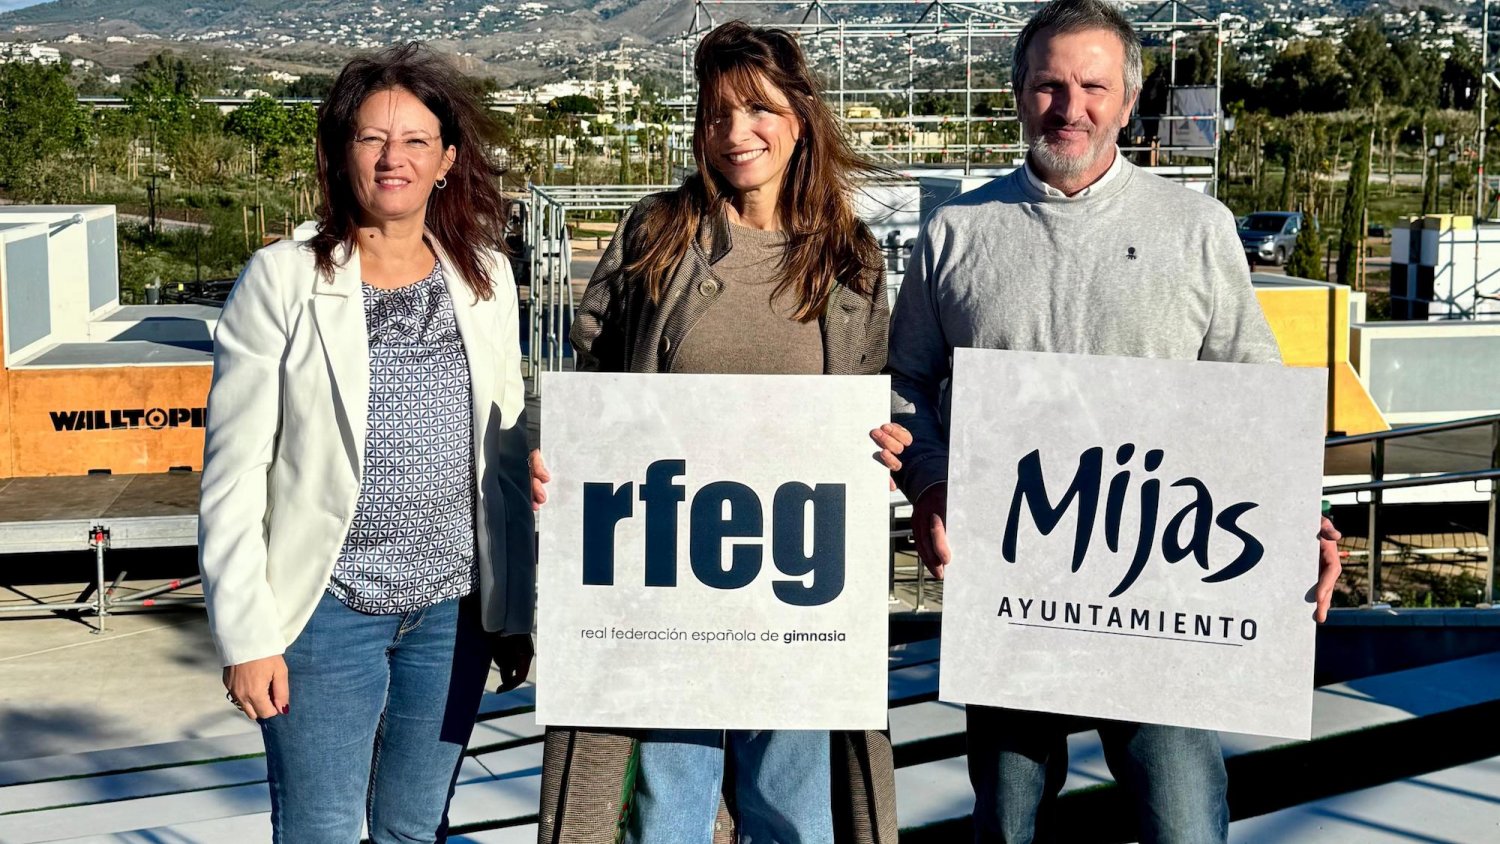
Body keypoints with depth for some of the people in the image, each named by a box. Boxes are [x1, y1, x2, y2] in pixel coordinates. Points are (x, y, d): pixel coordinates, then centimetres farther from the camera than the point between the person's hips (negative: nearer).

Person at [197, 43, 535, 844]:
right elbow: (234, 474, -7)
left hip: (454, 608, 4)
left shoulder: (485, 279, 6)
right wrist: (245, 634, -11)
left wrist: (517, 608, 11)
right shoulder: (282, 281, -5)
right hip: (329, 610, -3)